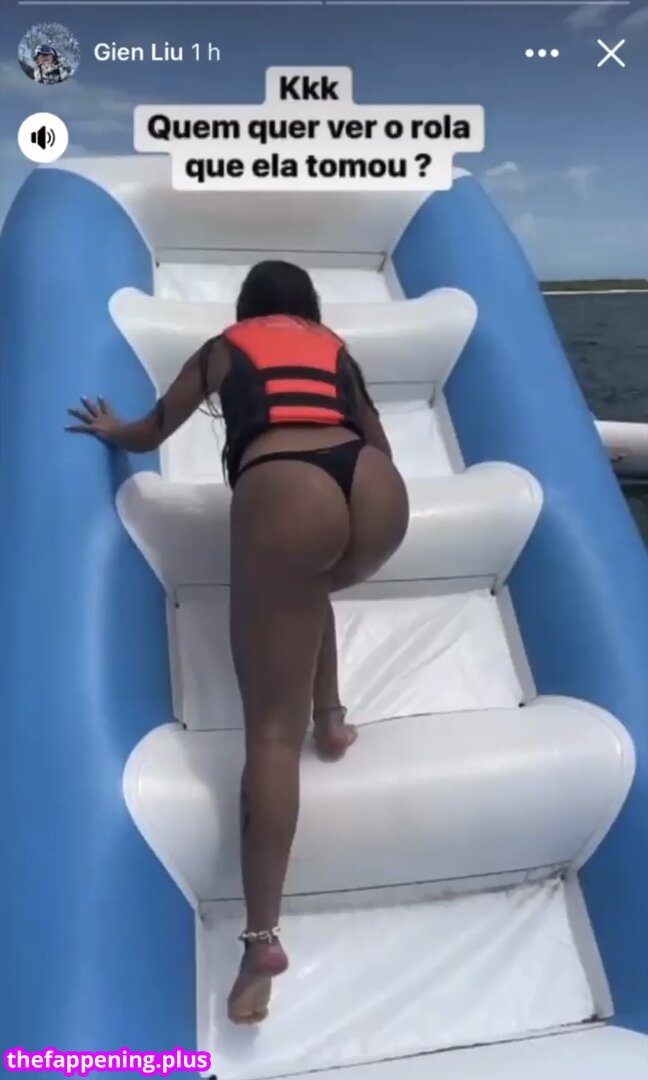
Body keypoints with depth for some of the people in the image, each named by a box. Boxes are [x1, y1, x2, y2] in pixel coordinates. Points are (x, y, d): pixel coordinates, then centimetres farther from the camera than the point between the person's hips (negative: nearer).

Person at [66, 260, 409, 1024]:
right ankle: (331, 719, 32)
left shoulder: (224, 348, 29)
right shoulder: (335, 347, 34)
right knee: (309, 586, 39)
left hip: (285, 494, -3)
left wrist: (112, 432, 61)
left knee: (272, 729, 0)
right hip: (380, 496, 4)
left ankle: (262, 938, -1)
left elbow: (154, 431, 39)